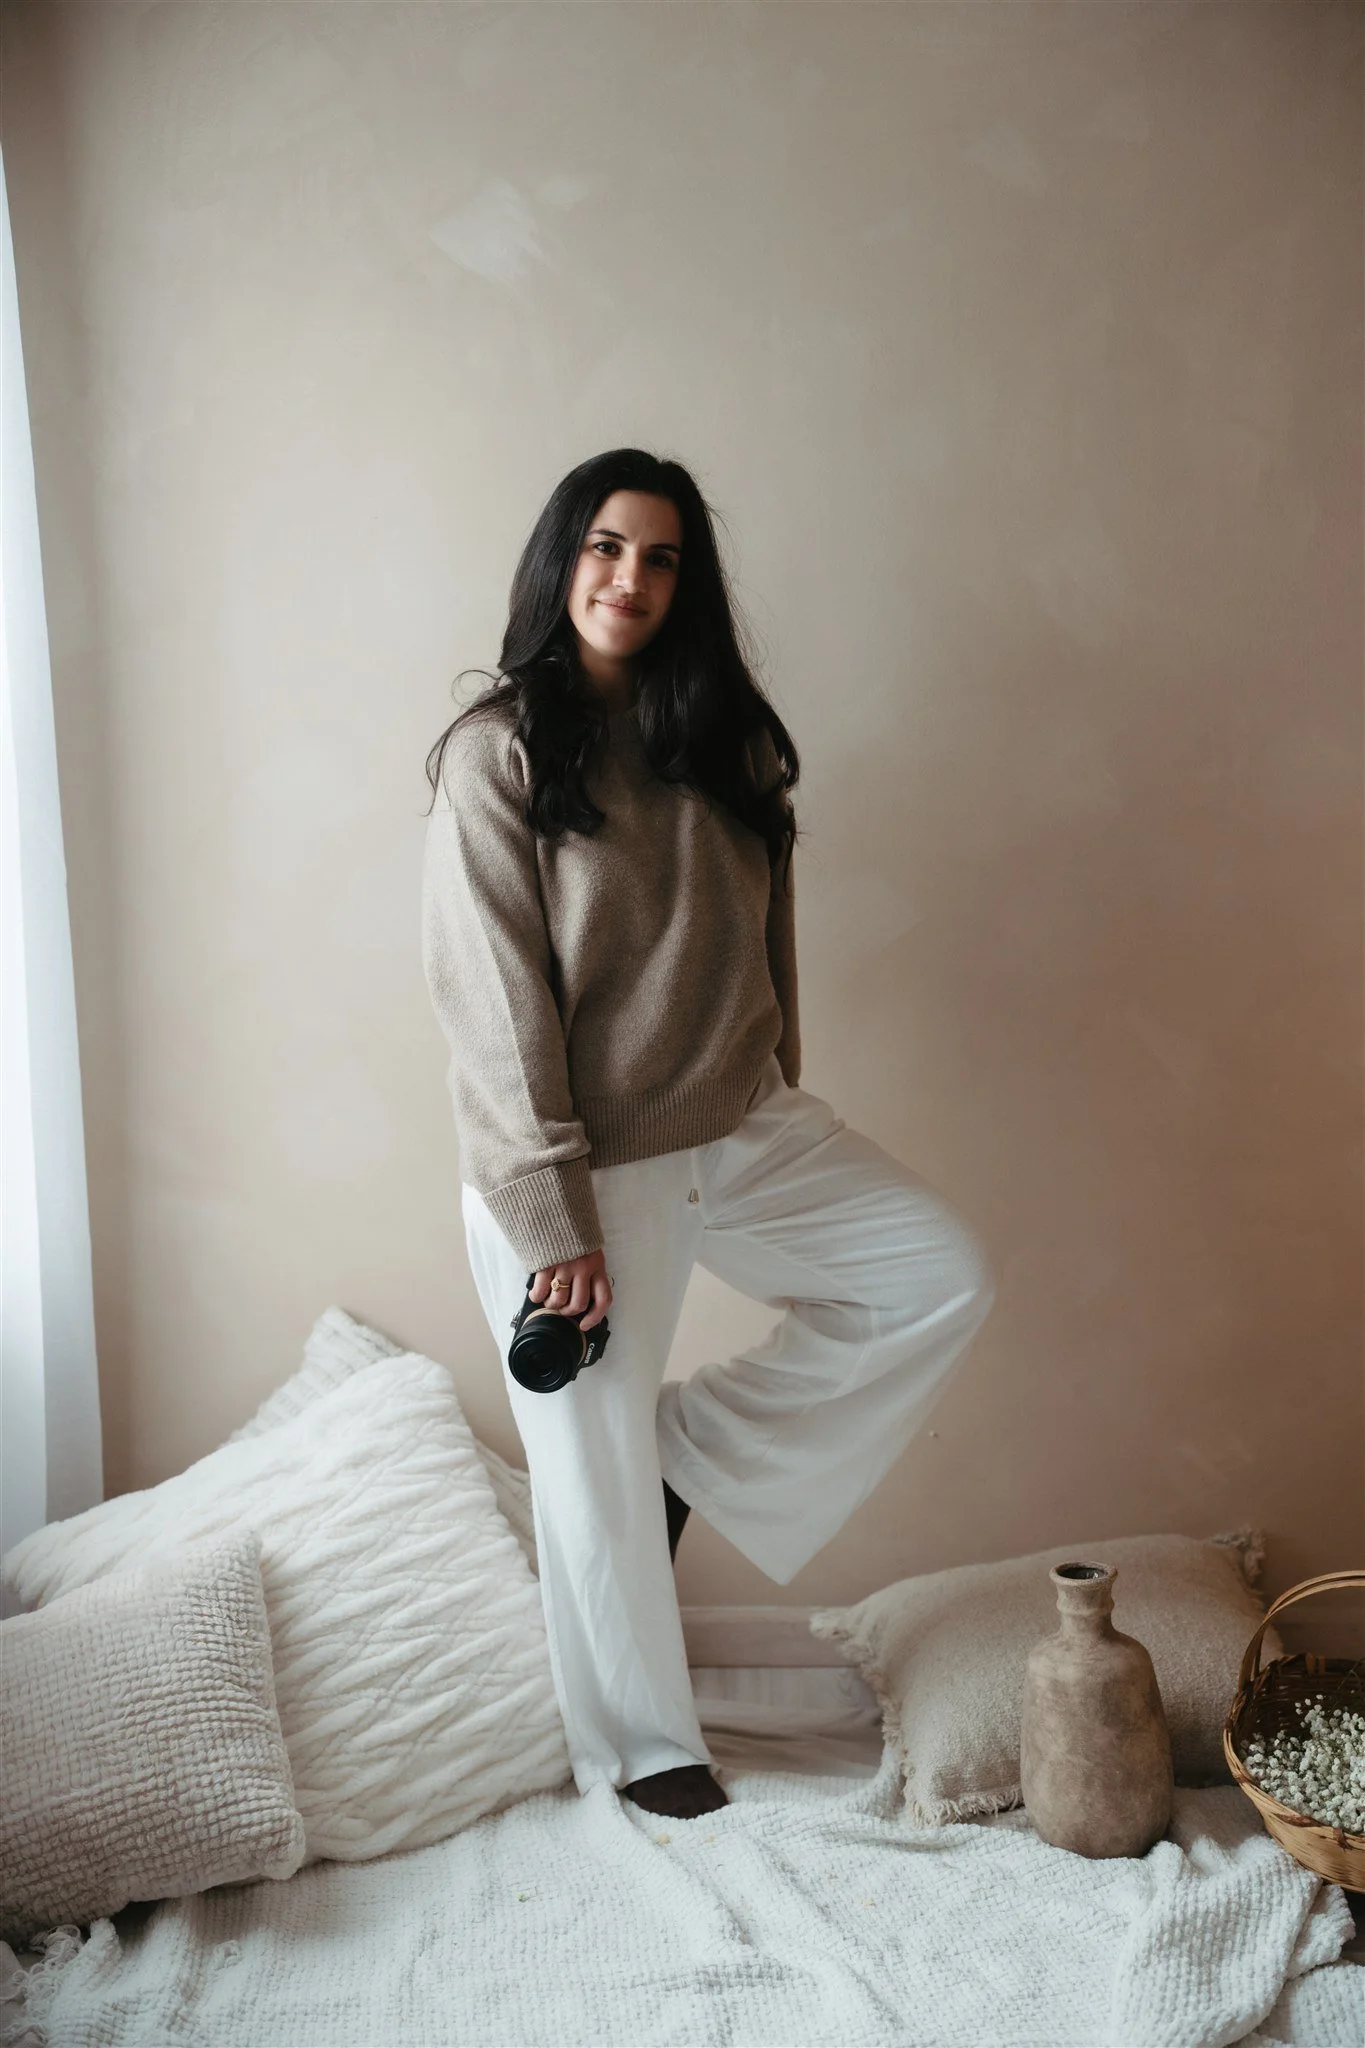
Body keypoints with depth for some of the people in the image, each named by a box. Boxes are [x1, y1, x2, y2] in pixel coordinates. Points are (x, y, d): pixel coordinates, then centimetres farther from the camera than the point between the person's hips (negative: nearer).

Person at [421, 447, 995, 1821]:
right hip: (587, 1167, -5)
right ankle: (637, 1745, 31)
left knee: (946, 1278, 2)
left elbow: (764, 942, 11)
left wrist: (781, 1117, 12)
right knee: (597, 1464, 7)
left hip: (743, 1134, 6)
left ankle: (700, 1447, 15)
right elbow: (494, 1007, -16)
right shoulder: (498, 753, -11)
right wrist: (551, 1218, -18)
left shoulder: (722, 739, 5)